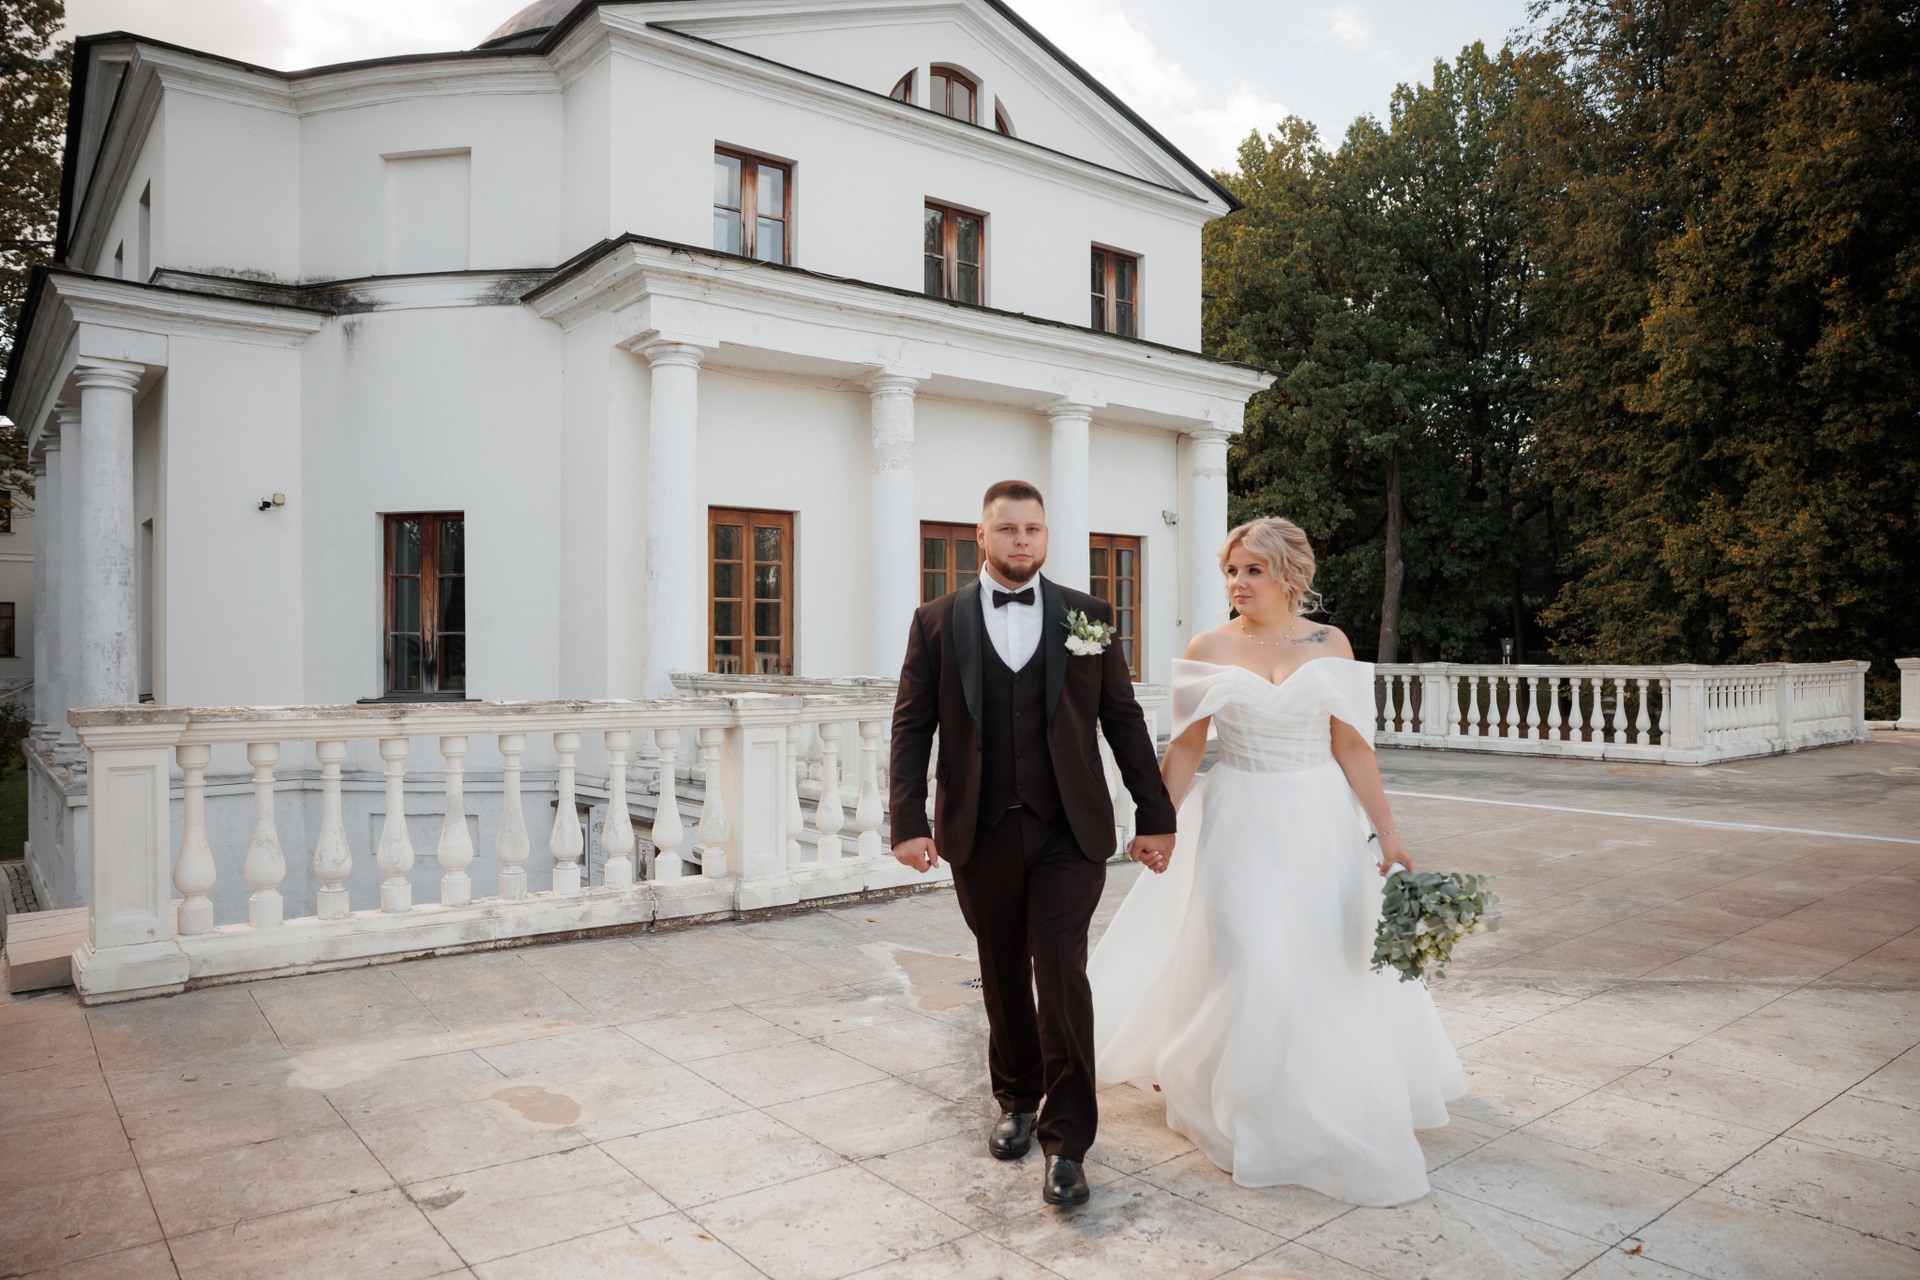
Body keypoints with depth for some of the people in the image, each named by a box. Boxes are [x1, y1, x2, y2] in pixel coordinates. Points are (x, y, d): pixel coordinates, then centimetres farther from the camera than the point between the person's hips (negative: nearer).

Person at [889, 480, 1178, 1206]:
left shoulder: (1089, 616, 5)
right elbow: (912, 727, 0)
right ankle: (1018, 1103, 37)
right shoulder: (937, 622, 4)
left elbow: (1124, 720, 6)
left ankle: (1065, 1143, 7)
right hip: (980, 835, 1)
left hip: (1069, 831, -1)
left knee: (1062, 978, -6)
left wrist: (1155, 816, 3)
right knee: (1004, 979, 14)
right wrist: (909, 822, -9)